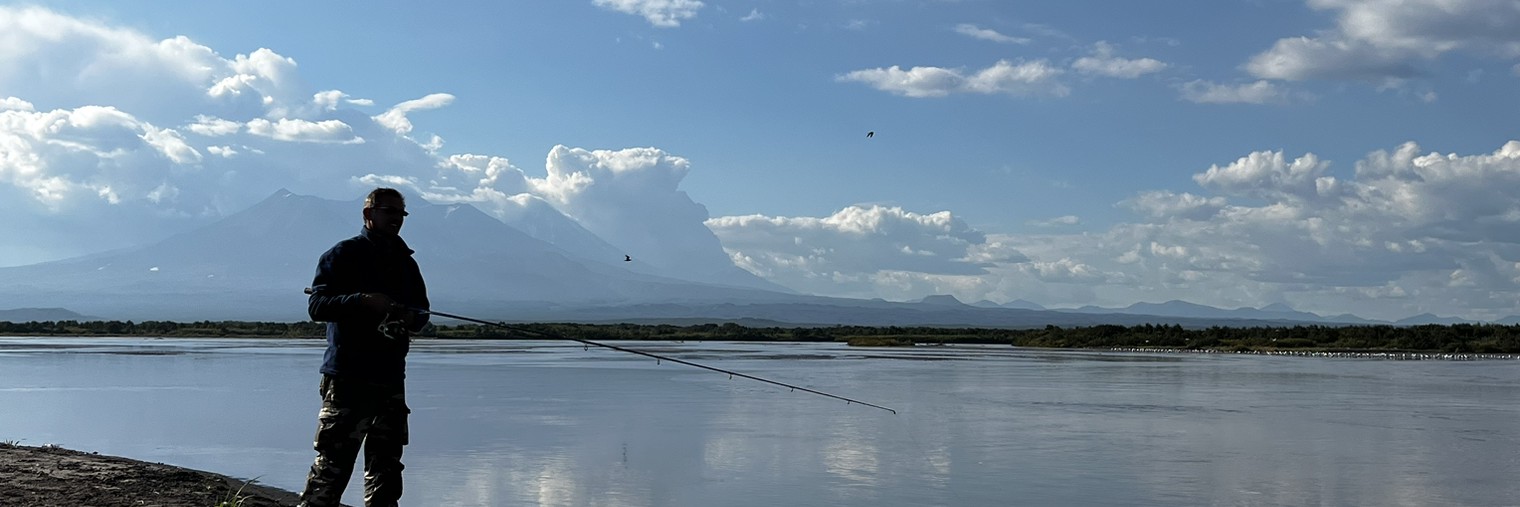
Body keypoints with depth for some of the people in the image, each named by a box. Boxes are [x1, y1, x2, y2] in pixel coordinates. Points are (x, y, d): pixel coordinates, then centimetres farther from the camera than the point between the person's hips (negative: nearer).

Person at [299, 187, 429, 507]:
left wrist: (411, 318, -2)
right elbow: (316, 305, -9)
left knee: (386, 463, 9)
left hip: (391, 378, 6)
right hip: (347, 376, -6)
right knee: (333, 462, -8)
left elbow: (422, 311, 22)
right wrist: (364, 301, -22)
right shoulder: (343, 255, 0)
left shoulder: (406, 263, 18)